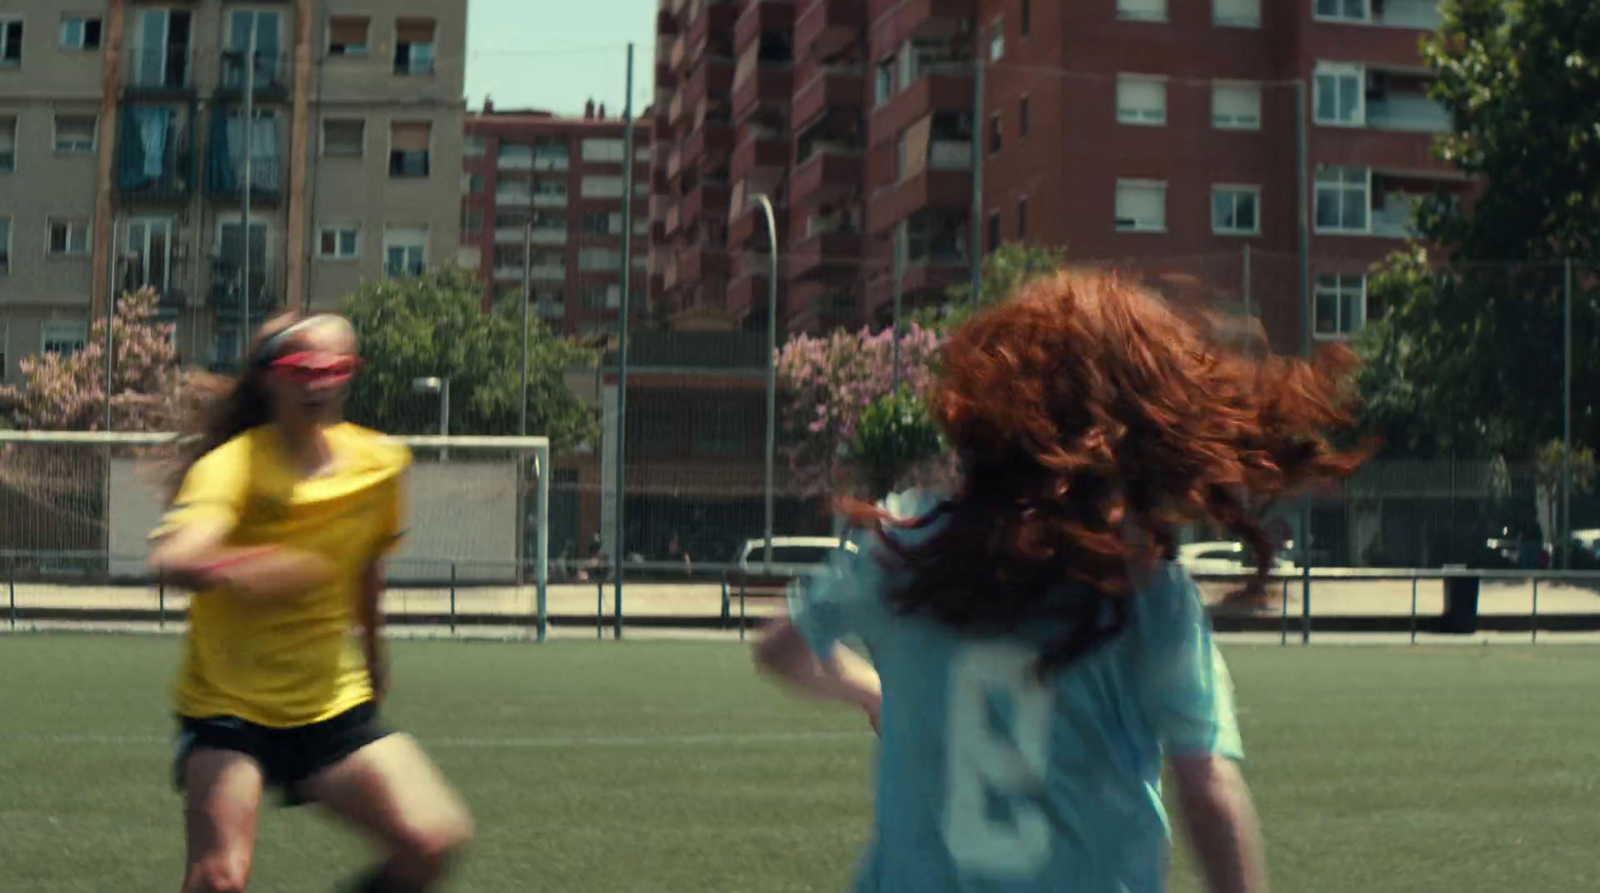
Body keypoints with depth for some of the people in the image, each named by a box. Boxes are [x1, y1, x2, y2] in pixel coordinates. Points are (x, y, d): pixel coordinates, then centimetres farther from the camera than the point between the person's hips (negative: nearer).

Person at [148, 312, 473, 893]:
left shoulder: (380, 463, -1)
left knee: (435, 840, -14)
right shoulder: (232, 464, -17)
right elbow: (172, 558, -37)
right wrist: (233, 568, -58)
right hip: (226, 710, -4)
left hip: (334, 708, 4)